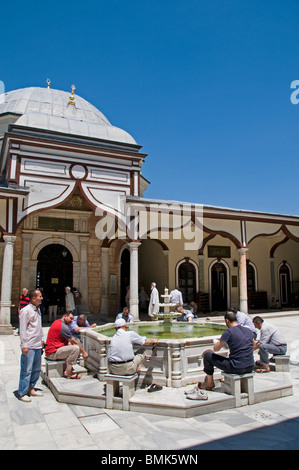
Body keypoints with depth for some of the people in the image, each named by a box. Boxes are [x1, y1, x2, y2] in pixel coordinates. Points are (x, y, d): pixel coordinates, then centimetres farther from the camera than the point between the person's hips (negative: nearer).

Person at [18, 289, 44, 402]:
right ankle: (22, 393, 11)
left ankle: (31, 389, 28)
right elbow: (22, 329, -13)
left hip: (38, 345, 8)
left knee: (37, 369, 14)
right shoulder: (26, 310, -13)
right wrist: (24, 345, -15)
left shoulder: (38, 309, 13)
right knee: (27, 370, -1)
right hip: (29, 346, -8)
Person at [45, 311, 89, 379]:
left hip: (49, 351, 11)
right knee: (76, 348, -22)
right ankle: (68, 372, -12)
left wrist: (69, 343, 5)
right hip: (52, 353, -11)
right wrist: (83, 352, -2)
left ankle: (67, 369, 13)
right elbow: (74, 342, -12)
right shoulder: (63, 327, -18)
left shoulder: (57, 322, 13)